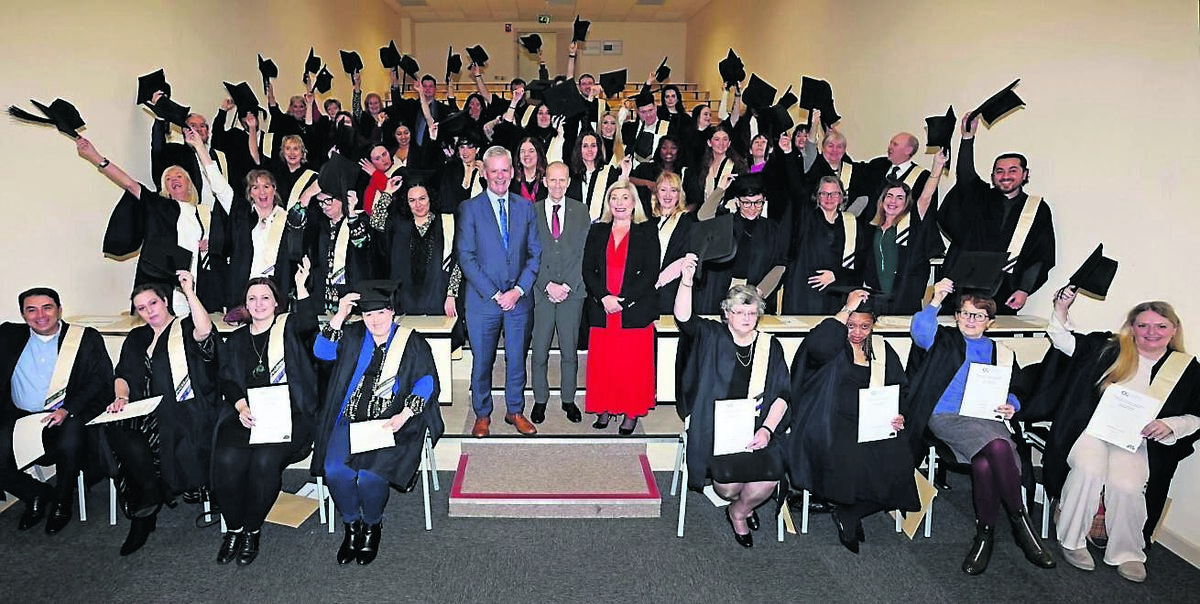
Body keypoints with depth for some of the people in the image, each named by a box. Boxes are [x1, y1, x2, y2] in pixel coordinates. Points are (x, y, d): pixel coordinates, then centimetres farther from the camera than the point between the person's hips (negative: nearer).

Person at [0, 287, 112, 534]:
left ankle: (62, 502, -2)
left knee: (69, 446, -33)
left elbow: (102, 379, -5)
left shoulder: (87, 338, 4)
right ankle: (37, 495, 13)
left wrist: (67, 410, -15)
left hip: (67, 416, -3)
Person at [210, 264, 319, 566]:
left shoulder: (289, 328, 10)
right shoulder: (236, 340, 22)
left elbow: (308, 324, -15)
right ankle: (233, 528, -2)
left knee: (265, 461, -29)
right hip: (245, 414, 3)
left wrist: (301, 287, -23)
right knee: (227, 459, -25)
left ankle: (252, 530, -5)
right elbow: (226, 379, 12)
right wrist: (241, 406, -7)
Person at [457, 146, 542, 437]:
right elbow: (466, 257, -7)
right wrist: (495, 294, -13)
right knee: (482, 360, 7)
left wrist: (519, 289, -8)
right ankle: (482, 414, 23)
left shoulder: (526, 208, 8)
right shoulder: (469, 209, -1)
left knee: (517, 358, 10)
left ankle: (515, 411, 27)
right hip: (483, 300, -2)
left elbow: (535, 253, 6)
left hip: (519, 298, 2)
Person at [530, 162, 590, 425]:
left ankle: (569, 400, 21)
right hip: (541, 292, -1)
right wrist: (548, 285, -9)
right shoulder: (532, 211, 3)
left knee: (570, 350, 8)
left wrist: (568, 285, -7)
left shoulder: (580, 211, 6)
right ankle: (540, 400, 19)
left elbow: (585, 252, 2)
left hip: (572, 291, 1)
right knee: (539, 351, 4)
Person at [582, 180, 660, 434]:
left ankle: (631, 413, 10)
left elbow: (651, 273, -5)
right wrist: (603, 297, -10)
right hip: (601, 309, 3)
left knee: (634, 362, 0)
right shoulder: (597, 232, 12)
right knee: (602, 361, 3)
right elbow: (588, 270, 7)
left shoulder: (647, 232, 3)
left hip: (635, 310, -2)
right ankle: (605, 409, 16)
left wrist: (623, 299, -13)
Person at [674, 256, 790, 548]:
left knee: (769, 476, -22)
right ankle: (736, 501, 19)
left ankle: (739, 511, 14)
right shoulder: (713, 337, 3)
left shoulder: (770, 346, 9)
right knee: (729, 480, -24)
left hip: (757, 428, 2)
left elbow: (782, 394, 5)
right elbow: (684, 318, -17)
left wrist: (766, 429, -11)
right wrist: (687, 280, -33)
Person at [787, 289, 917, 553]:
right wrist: (847, 309, -15)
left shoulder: (882, 349, 18)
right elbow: (816, 345, -24)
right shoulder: (834, 346, 2)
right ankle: (849, 516, -6)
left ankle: (847, 515, -5)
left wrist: (899, 415, -1)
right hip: (834, 423, -4)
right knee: (849, 456, -35)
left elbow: (901, 389, 20)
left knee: (895, 457, -25)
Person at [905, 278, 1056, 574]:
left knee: (985, 463, -34)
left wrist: (1011, 406, 4)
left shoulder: (1000, 353, 27)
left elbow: (1014, 391, 25)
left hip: (987, 419, 3)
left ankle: (985, 532, -15)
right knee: (998, 447, -34)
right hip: (946, 418, -3)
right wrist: (936, 302, -14)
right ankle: (1021, 522, -18)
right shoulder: (943, 340, 15)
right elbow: (920, 332, -8)